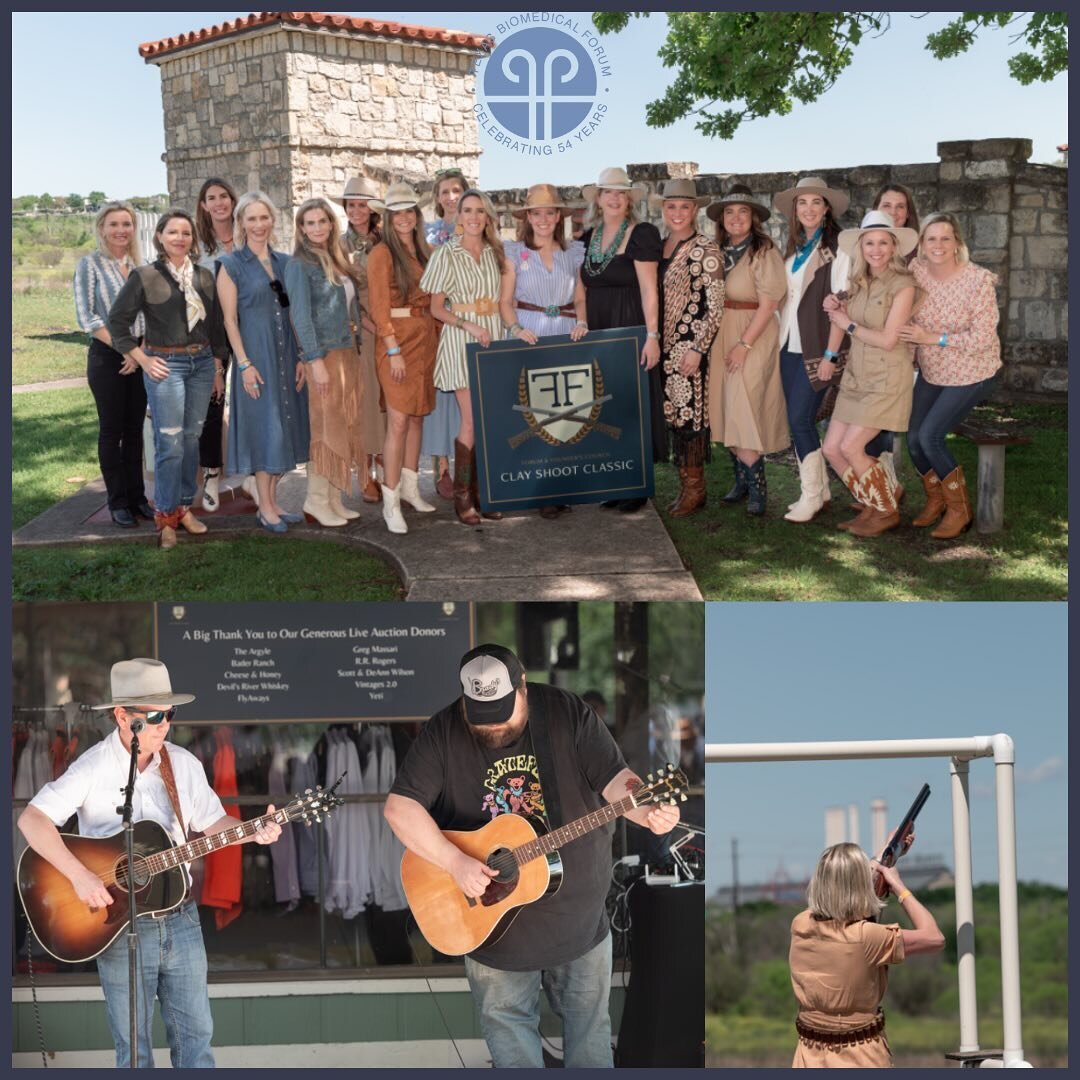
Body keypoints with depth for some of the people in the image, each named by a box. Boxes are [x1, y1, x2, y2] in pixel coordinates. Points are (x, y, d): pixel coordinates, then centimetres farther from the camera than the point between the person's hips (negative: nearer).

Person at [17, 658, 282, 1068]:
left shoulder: (184, 764, 3)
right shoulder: (93, 768, -13)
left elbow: (212, 822, 12)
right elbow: (32, 819, -20)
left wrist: (252, 832, -8)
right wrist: (79, 875, -28)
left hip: (180, 919, 4)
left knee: (195, 1037, 10)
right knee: (133, 1049, 7)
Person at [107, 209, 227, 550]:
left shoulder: (204, 276, 8)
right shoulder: (145, 276, -5)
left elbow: (215, 322, 15)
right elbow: (117, 320, -2)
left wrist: (217, 362, 11)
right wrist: (142, 359, -6)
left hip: (202, 362, 5)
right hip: (165, 364, -5)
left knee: (192, 438, 9)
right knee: (170, 443, -7)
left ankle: (184, 506, 20)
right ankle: (166, 516, 4)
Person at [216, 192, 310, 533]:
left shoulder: (284, 262, 11)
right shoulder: (232, 265, -3)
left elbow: (295, 313, 13)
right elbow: (229, 319, -7)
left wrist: (301, 357, 5)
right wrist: (244, 363, -14)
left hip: (287, 356, 5)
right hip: (256, 356, -5)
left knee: (285, 426, 7)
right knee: (263, 427, -3)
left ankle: (272, 502, 17)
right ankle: (265, 508, 4)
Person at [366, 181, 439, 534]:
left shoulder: (425, 252, 12)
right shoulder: (382, 253, -7)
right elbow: (379, 306, -10)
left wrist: (435, 337, 6)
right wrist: (393, 349, -15)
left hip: (426, 338, 6)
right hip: (396, 338, -6)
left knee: (418, 415, 11)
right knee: (398, 421, -10)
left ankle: (410, 486, 23)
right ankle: (390, 501, -7)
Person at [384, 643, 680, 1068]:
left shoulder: (569, 713, -12)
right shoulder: (443, 733, -13)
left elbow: (614, 779, -15)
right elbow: (400, 807, -16)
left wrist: (650, 813, -36)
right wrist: (455, 862, -26)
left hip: (579, 915, 1)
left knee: (588, 1020, 17)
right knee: (507, 1025, 16)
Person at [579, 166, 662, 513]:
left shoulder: (640, 235, -6)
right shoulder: (589, 237, 12)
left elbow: (649, 291, -12)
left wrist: (652, 335, -18)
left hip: (630, 332, -6)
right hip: (597, 334, 6)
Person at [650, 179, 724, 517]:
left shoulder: (706, 249, -8)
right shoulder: (660, 247, 11)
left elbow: (716, 306, -11)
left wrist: (697, 349, -16)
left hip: (690, 347, -6)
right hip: (665, 347, 6)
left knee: (689, 413, -3)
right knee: (672, 414, 9)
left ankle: (695, 486, 9)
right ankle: (685, 483, 19)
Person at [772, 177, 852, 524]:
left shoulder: (837, 248, -8)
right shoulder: (794, 249, 14)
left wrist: (831, 353, -17)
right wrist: (780, 335, 9)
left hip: (815, 347, -7)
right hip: (789, 345, 7)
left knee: (800, 418, -10)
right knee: (798, 420, 8)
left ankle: (812, 496, -1)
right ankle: (817, 490, 17)